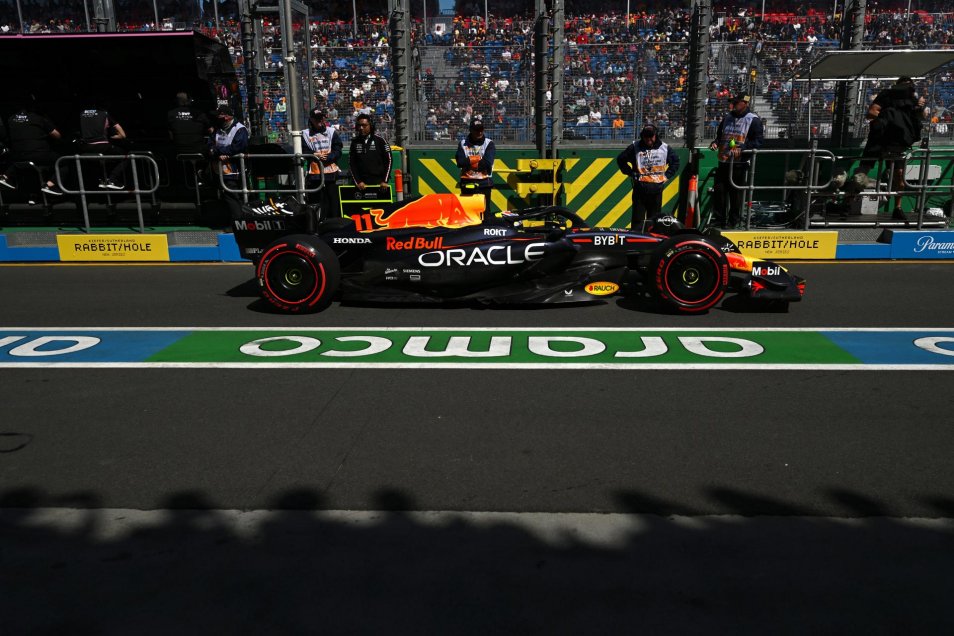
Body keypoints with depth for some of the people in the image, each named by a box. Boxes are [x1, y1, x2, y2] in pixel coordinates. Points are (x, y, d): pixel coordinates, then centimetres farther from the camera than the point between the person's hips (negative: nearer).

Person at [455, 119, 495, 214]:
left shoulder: (489, 143, -1)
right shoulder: (463, 143, 4)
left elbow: (487, 163, -15)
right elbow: (460, 162, -10)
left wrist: (469, 161, -7)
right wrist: (478, 159, -10)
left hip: (484, 183, -2)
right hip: (467, 183, 2)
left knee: (484, 211, 0)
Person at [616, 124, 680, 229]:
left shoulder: (664, 147, 3)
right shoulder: (635, 147, -3)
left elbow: (675, 162, 17)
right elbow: (621, 159, 6)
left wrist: (667, 175, 6)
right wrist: (631, 173, 0)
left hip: (657, 188, 2)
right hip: (640, 187, -2)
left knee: (655, 218, 9)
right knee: (638, 218, -1)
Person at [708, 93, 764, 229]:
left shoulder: (753, 120, -3)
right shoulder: (728, 117, 17)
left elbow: (758, 140, -8)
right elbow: (719, 135, 28)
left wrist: (742, 148, -21)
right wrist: (715, 143, 6)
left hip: (740, 163, -6)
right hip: (723, 162, 6)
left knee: (736, 192, -2)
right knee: (720, 190, 5)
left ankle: (734, 220, 7)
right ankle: (719, 218, 15)